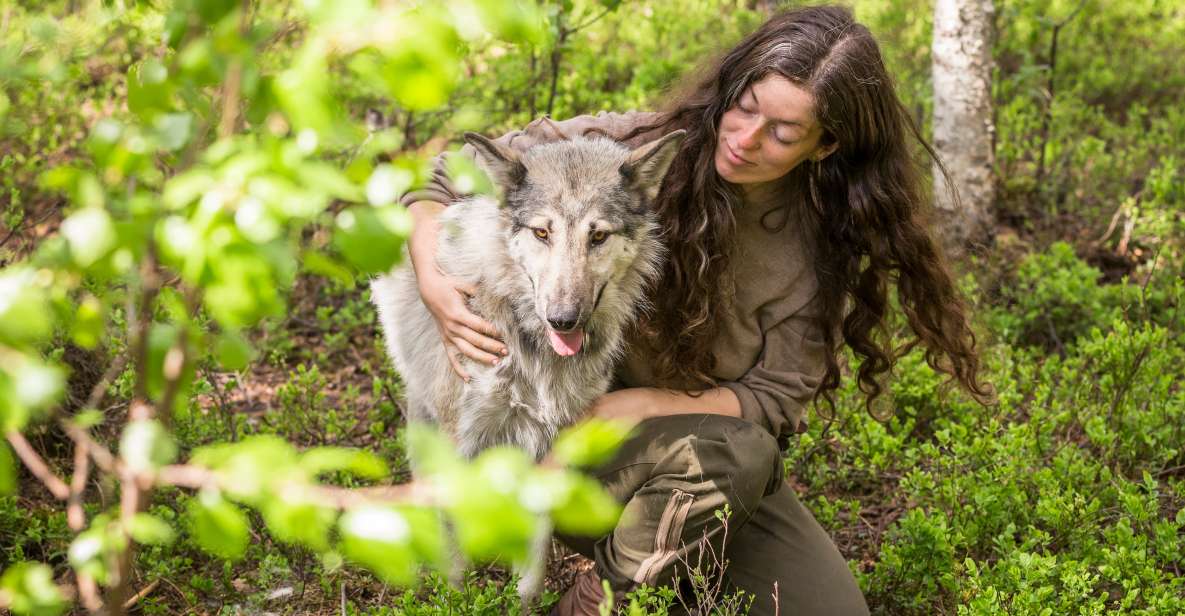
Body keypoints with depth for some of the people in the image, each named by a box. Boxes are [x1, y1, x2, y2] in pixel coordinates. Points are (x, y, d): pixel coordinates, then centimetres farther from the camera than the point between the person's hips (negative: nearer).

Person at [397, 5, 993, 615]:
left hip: (721, 473, 4)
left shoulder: (820, 244, -8)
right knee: (738, 450, -34)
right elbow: (446, 182, -8)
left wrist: (639, 404, -22)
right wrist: (434, 284, -27)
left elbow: (773, 400, -10)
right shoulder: (627, 148, -15)